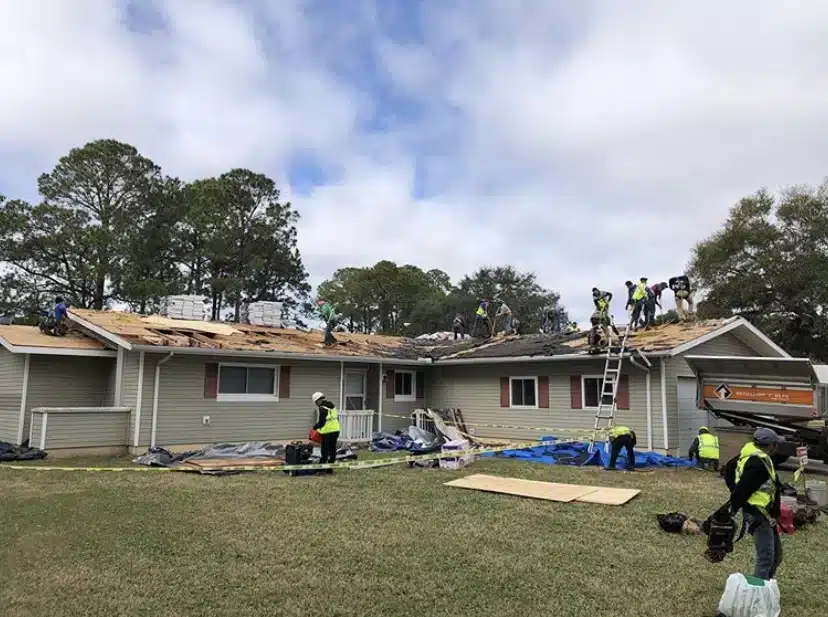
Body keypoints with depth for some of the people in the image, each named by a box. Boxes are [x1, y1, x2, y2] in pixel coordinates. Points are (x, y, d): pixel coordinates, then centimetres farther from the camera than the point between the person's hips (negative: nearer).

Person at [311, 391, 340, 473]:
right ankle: (330, 468, 18)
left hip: (327, 432, -8)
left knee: (325, 451, -1)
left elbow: (321, 422, -17)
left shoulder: (322, 408, -13)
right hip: (336, 430, 8)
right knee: (333, 450, 12)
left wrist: (315, 427, 1)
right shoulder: (333, 406, 13)